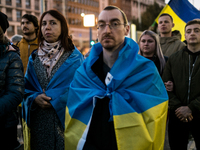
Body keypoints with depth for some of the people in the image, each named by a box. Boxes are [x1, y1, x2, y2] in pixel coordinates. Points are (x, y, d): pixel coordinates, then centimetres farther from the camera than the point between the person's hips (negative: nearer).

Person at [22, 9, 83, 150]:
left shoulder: (74, 56, 0)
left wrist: (56, 100, -14)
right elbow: (27, 87, 11)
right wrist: (35, 98, -9)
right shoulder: (34, 57, 10)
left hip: (65, 118, -3)